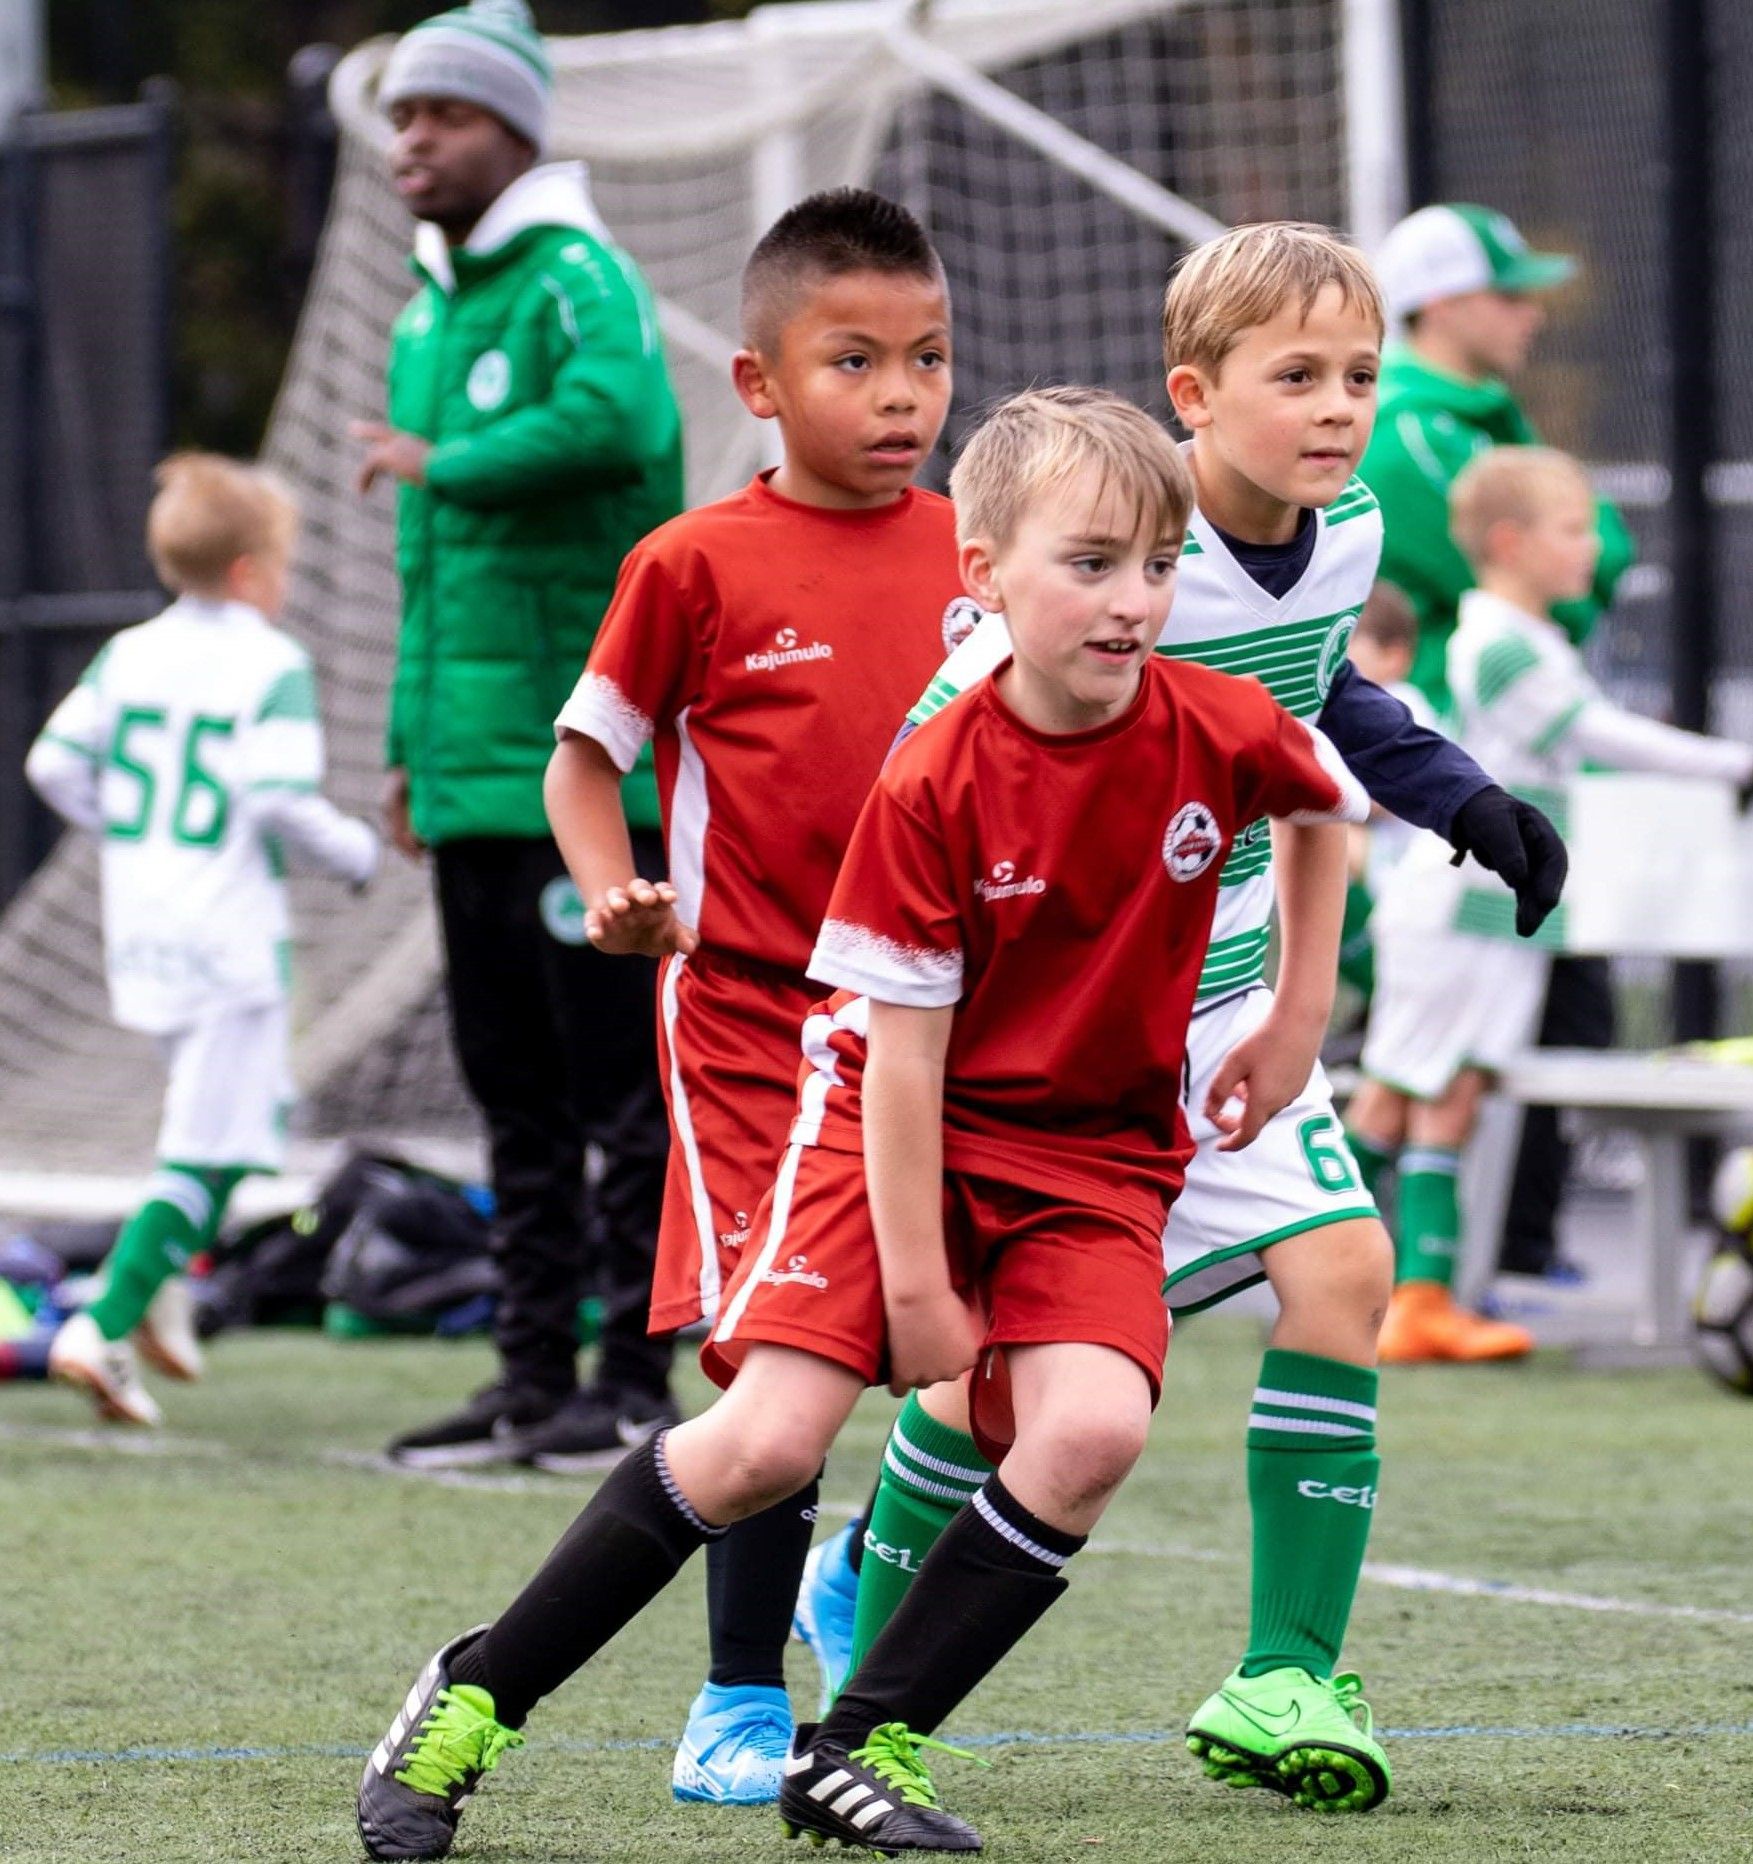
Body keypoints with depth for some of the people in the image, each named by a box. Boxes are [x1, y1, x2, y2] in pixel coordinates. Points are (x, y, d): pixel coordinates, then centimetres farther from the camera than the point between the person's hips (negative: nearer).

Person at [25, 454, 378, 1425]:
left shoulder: (128, 653, 7)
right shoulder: (272, 664, -10)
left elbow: (53, 764, 2)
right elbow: (282, 800, -19)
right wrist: (356, 853, -2)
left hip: (139, 939, 7)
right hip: (230, 938, -7)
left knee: (259, 1102, 24)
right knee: (205, 1153, -4)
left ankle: (163, 1283, 14)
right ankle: (103, 1328, -14)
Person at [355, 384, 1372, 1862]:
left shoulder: (1220, 731, -12)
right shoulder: (931, 790, -20)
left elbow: (1330, 805, 14)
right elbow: (904, 1050, -15)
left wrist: (1298, 1020, 11)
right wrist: (916, 1284, -15)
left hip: (1094, 1157, 3)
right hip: (898, 1128, -3)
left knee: (1090, 1430, -23)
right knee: (767, 1437, -16)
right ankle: (476, 1698, 2)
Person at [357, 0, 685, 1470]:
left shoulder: (578, 276, -9)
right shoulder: (430, 312, 18)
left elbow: (619, 417, -32)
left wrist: (444, 463, -19)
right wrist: (411, 744, 20)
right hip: (474, 770, 9)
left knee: (615, 1077, -4)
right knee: (512, 1085, 11)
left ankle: (637, 1377, -1)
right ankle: (535, 1377, 16)